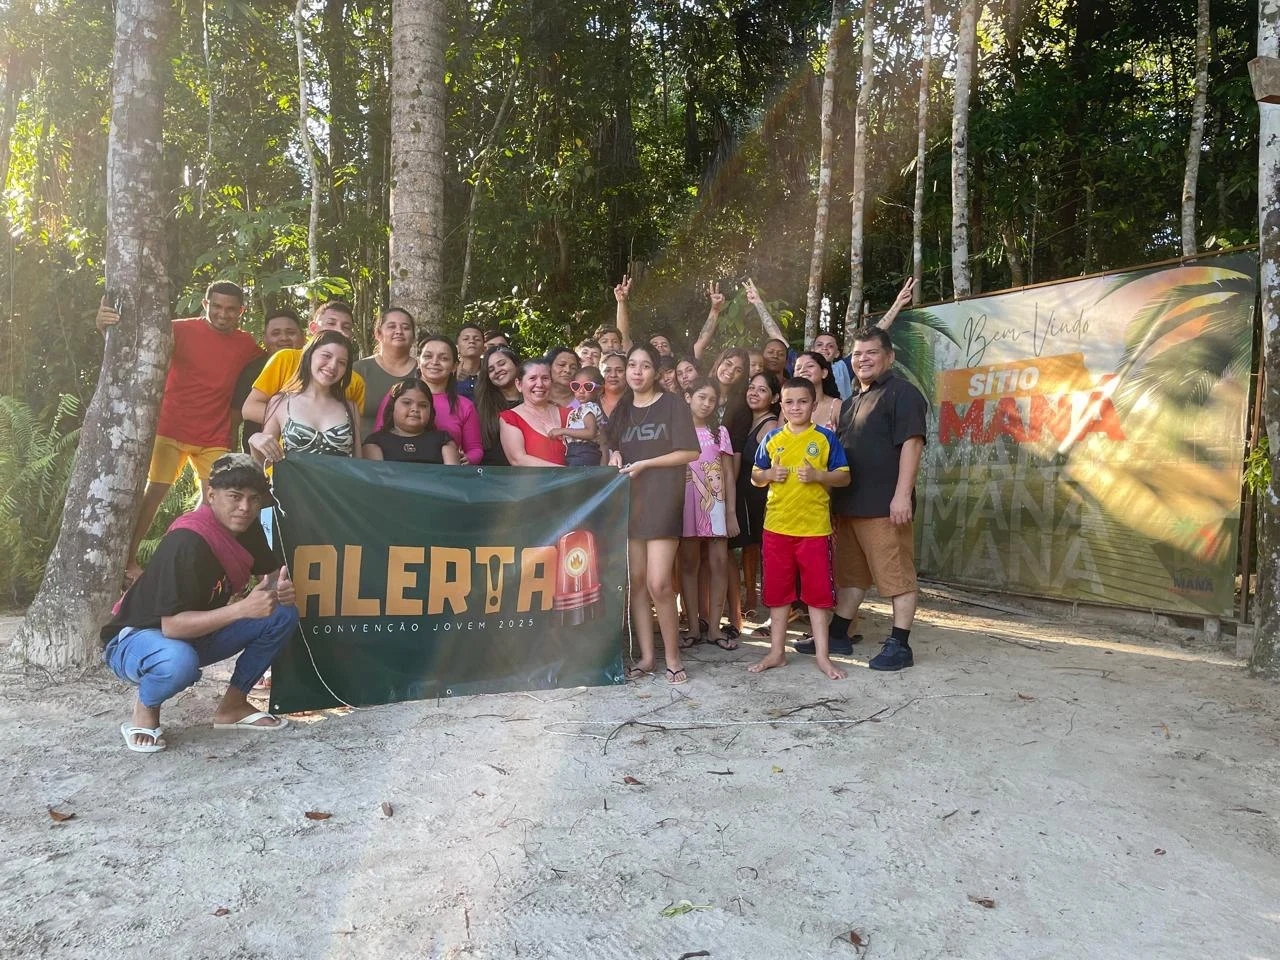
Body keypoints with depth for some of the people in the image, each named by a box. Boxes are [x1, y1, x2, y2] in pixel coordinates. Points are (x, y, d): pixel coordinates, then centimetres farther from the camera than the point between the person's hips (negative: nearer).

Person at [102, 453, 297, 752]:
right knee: (179, 661, -42)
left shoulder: (247, 530, -7)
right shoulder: (187, 541, -30)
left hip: (197, 633, 7)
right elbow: (172, 625, -33)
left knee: (283, 614, -11)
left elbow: (271, 576, 3)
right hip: (135, 637, -7)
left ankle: (232, 706, 3)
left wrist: (282, 589, -21)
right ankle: (145, 708, -5)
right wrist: (242, 608, -42)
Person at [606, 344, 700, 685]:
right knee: (636, 582, 4)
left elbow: (690, 452, -7)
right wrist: (615, 458, 5)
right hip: (628, 500, 6)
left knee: (658, 584, -13)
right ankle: (646, 656, 13)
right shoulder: (621, 410, 17)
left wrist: (645, 464, -11)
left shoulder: (673, 404, -1)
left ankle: (672, 656, 2)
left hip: (662, 500, -5)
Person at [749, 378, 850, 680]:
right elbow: (755, 477, 14)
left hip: (815, 527, -2)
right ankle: (777, 652, 20)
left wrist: (818, 475, -16)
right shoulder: (772, 439, 7)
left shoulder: (825, 438, 0)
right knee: (777, 590, 9)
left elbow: (844, 476, 1)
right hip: (777, 526, 3)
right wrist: (769, 474, -7)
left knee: (818, 591, 3)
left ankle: (822, 655, 13)